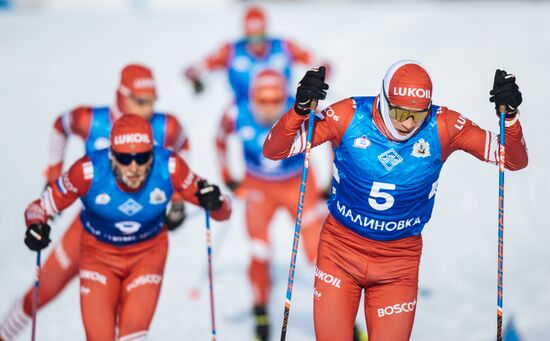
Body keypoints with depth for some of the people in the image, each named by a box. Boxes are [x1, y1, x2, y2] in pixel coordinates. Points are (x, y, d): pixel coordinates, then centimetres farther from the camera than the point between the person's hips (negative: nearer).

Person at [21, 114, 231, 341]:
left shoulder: (169, 167, -26)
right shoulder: (89, 171, -29)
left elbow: (223, 211, -18)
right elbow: (40, 207, -16)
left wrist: (214, 202, -41)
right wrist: (36, 227, -38)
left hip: (148, 255, 1)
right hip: (99, 254, 0)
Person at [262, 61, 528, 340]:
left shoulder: (442, 127, -14)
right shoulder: (349, 116, -17)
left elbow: (515, 160, -9)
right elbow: (273, 150, -15)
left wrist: (510, 116, -27)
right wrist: (300, 108, -33)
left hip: (399, 264, 1)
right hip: (341, 250, 0)